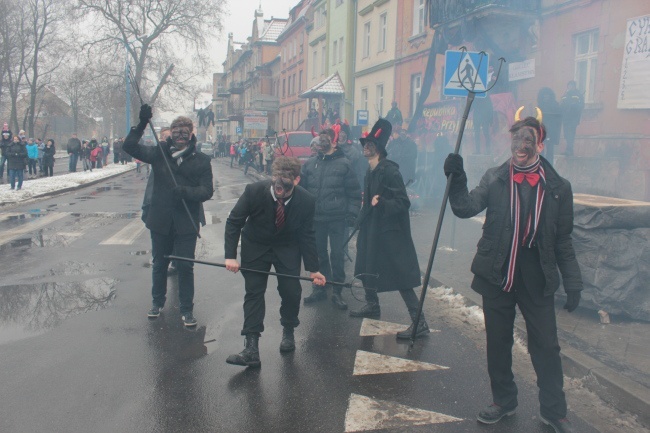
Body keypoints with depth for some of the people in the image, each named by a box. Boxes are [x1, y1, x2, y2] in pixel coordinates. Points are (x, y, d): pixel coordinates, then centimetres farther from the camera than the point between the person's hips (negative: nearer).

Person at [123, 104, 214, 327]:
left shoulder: (201, 160, -4)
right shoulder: (159, 153, 1)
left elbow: (207, 190, -9)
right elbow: (129, 147, -3)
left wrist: (185, 191, -27)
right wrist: (142, 124, -15)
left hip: (186, 224, -2)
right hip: (160, 221, 2)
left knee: (185, 267, 4)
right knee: (159, 264, 17)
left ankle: (187, 310, 20)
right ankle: (157, 302, 38)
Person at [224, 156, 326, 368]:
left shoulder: (306, 201, -23)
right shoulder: (254, 191, -27)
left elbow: (307, 236, -9)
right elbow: (234, 222, -16)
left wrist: (313, 269, -10)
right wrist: (230, 256, -24)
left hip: (287, 249, 1)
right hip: (255, 246, 0)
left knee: (291, 291, -4)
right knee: (253, 292, -7)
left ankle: (288, 332, 25)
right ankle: (251, 348, -6)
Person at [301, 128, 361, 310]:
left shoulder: (343, 164, -2)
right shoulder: (310, 164, 8)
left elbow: (354, 192, -1)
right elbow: (301, 188, 14)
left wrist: (352, 213, -7)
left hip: (337, 219, -3)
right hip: (315, 218, 4)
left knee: (337, 255, 0)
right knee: (319, 254, 12)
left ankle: (337, 291, 13)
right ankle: (319, 288, 25)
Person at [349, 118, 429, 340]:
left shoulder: (389, 171, -18)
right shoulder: (371, 172, 9)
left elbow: (403, 203, -22)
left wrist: (382, 203, -36)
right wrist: (362, 218, 23)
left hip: (390, 232, -9)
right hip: (372, 230, 10)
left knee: (401, 277, -8)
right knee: (366, 269, 20)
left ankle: (419, 323, -2)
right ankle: (372, 306, 41)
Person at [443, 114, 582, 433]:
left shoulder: (558, 187, -1)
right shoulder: (494, 179, 0)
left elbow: (563, 241, 4)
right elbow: (466, 208, -11)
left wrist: (572, 282, 2)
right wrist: (457, 179, -27)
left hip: (537, 281, 0)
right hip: (497, 277, 1)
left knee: (546, 347, 8)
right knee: (498, 344, 13)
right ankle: (504, 401, 33)